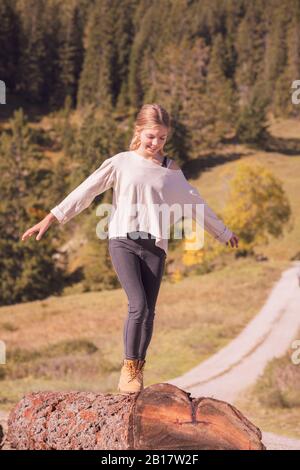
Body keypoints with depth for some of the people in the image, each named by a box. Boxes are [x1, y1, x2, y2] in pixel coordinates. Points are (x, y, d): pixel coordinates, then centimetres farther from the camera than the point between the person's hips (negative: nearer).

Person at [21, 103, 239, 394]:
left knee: (148, 313, 0)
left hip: (155, 247, 3)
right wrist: (51, 218, -4)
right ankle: (128, 368, -2)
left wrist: (222, 232, 33)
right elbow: (85, 191, 2)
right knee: (138, 306, -17)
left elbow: (194, 203, 25)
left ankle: (137, 371, 14)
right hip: (124, 241, -3)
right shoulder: (121, 163, 5)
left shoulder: (171, 171, 13)